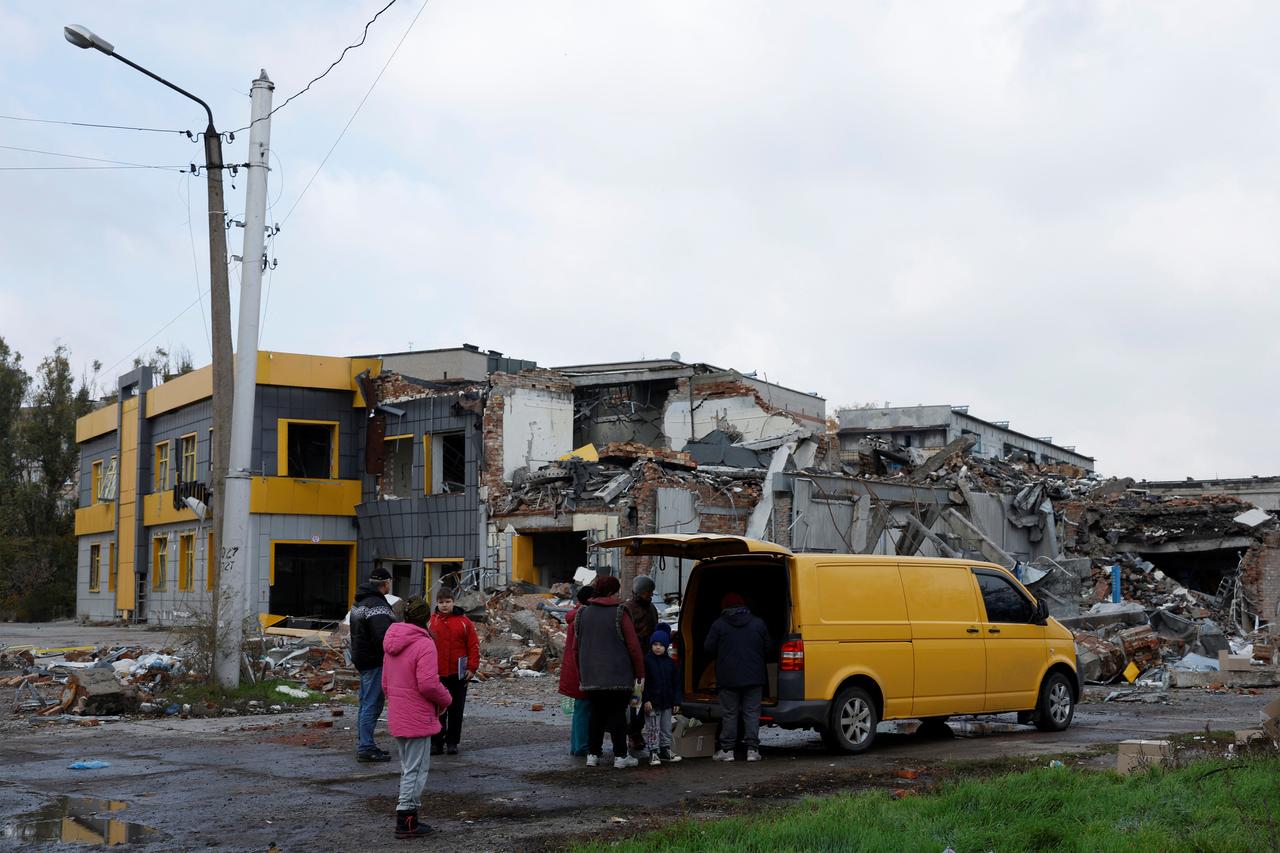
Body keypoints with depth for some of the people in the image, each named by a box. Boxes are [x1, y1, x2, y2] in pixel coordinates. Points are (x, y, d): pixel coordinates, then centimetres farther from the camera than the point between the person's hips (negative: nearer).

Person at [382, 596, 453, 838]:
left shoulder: (393, 644, 9)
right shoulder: (424, 644, -18)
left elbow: (385, 682, 15)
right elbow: (428, 683, -23)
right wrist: (445, 700, -7)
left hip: (396, 717, 8)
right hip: (418, 719, -8)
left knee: (407, 767, 19)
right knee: (416, 770, 0)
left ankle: (406, 815, 24)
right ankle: (406, 823, 3)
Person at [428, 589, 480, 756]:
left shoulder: (464, 621, 0)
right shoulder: (431, 622, 2)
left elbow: (474, 645, 1)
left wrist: (472, 668, -5)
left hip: (458, 674, 0)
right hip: (436, 674, 1)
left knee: (456, 710, 6)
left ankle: (452, 742, 16)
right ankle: (436, 742, 13)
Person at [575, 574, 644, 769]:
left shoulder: (583, 613, 7)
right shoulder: (620, 613, -8)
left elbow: (577, 648, 12)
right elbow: (633, 646, -9)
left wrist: (581, 676, 19)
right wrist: (640, 673, -1)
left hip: (591, 677, 5)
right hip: (619, 676, -5)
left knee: (596, 714, 13)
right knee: (618, 714, 1)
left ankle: (592, 754, 13)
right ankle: (620, 756, 3)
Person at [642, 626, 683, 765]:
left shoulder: (671, 663, 7)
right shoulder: (646, 661, -6)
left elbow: (676, 684, 9)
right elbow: (644, 683, -9)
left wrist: (676, 702, 4)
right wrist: (646, 700, -16)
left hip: (667, 703, 4)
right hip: (652, 702, -4)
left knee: (666, 728, 12)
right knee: (653, 729, -1)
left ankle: (665, 750, 23)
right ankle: (653, 752, 3)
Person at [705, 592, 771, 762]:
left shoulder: (718, 625, -3)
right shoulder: (758, 623, 4)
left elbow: (709, 649, 1)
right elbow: (767, 648, 8)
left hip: (728, 678, -1)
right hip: (754, 677, 1)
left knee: (729, 714, 6)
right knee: (752, 713, 5)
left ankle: (727, 749, 8)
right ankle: (752, 749, 3)